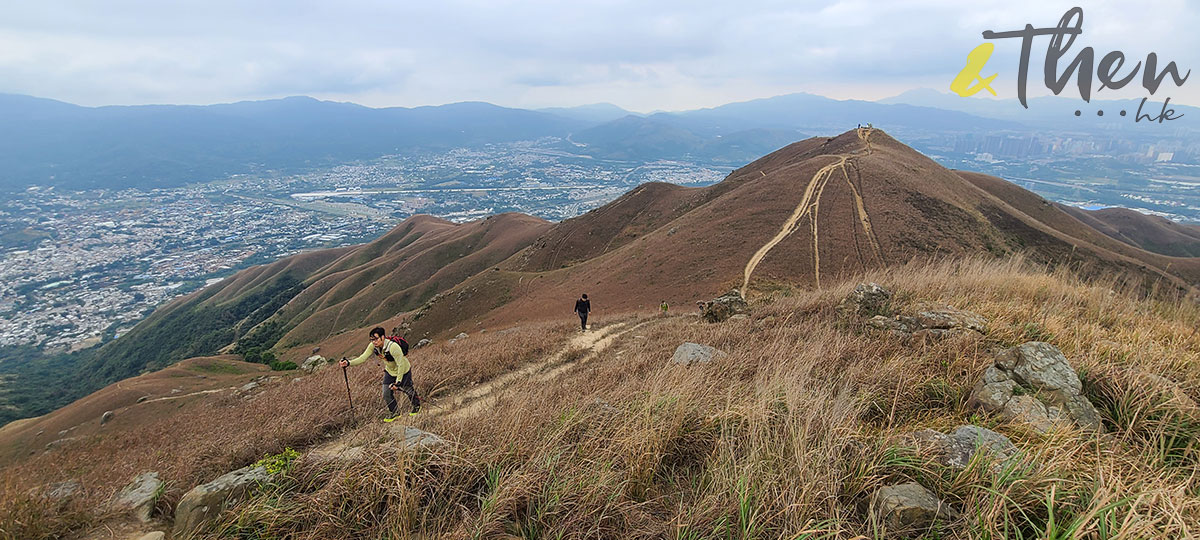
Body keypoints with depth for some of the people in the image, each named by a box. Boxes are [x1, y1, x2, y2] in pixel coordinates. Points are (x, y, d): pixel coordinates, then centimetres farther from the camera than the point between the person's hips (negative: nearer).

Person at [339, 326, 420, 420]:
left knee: (408, 390, 14)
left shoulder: (393, 347, -39)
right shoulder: (373, 346, -20)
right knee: (386, 394, 1)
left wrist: (398, 382, -34)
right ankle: (395, 413, 24)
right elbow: (363, 358, -18)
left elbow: (401, 365, -33)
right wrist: (348, 363, -33)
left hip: (403, 371, -5)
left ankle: (417, 406, 43)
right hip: (390, 371, 5)